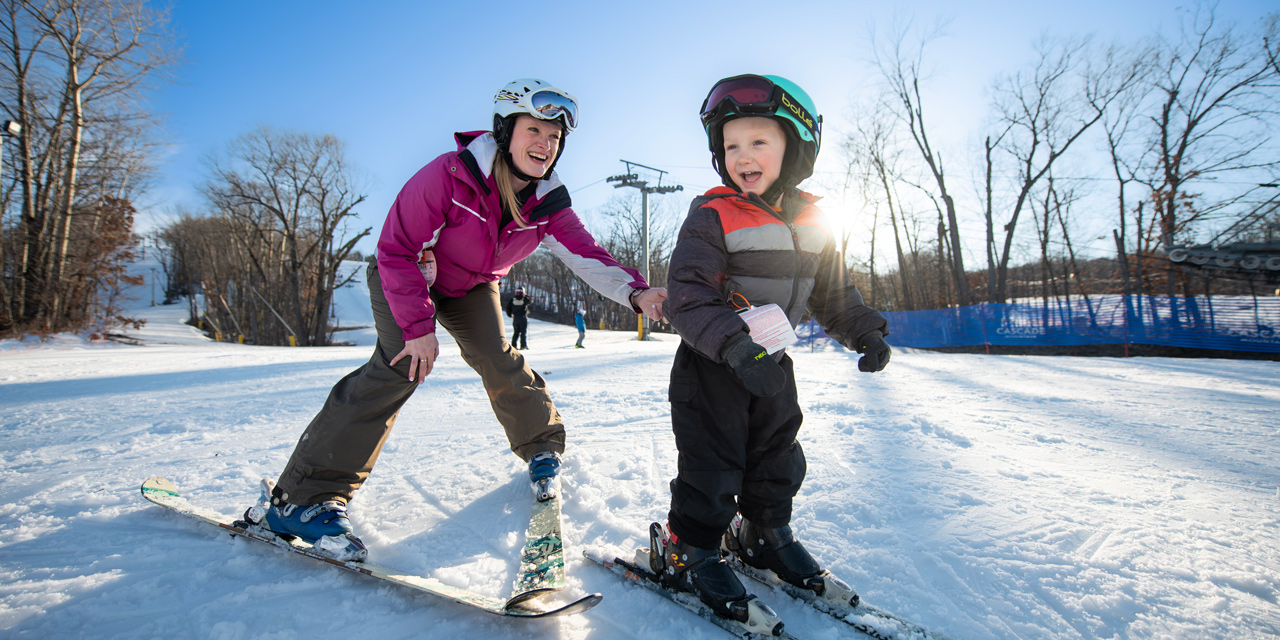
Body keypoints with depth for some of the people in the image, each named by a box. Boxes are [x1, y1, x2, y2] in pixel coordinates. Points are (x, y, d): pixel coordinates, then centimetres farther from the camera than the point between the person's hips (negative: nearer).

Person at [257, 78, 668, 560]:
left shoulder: (548, 204, -16)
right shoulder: (450, 175, -32)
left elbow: (587, 254, -22)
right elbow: (397, 250, -27)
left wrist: (635, 291, -41)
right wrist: (418, 326, -30)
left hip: (473, 286, 5)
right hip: (403, 276, -4)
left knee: (498, 361, -9)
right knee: (402, 364, -23)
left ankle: (543, 446, 20)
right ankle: (306, 497, -19)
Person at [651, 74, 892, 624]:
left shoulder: (812, 222, 2)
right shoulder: (711, 216, -17)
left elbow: (833, 292, 13)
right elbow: (687, 294, -25)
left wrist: (864, 331, -1)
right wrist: (734, 344, -38)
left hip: (772, 362, 6)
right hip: (710, 363, -6)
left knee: (777, 455, 16)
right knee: (711, 461, 0)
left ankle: (765, 533, 39)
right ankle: (687, 548, 21)